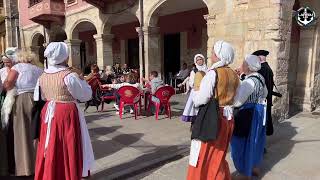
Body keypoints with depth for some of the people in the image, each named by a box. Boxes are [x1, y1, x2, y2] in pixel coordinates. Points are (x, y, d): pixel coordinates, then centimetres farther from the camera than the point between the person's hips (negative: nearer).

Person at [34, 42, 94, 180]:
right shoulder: (69, 75, -17)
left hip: (49, 113, 7)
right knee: (67, 150, 7)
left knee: (51, 150, 18)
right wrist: (80, 78, 0)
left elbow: (39, 97, 12)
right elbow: (86, 95, -10)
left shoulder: (43, 76, 3)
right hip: (67, 114, -6)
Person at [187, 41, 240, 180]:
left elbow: (201, 99, -19)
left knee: (203, 156, 8)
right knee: (218, 155, 22)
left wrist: (195, 99, 1)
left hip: (212, 119, -7)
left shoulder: (213, 73, -17)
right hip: (227, 118, 8)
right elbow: (234, 98, 11)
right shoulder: (234, 75, 6)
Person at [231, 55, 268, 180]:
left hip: (248, 114, -9)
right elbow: (265, 94, 23)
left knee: (244, 142, 4)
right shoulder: (260, 78, 5)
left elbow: (237, 101, -26)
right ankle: (255, 167, 36)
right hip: (258, 112, 9)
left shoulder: (249, 81, -24)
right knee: (254, 140, 20)